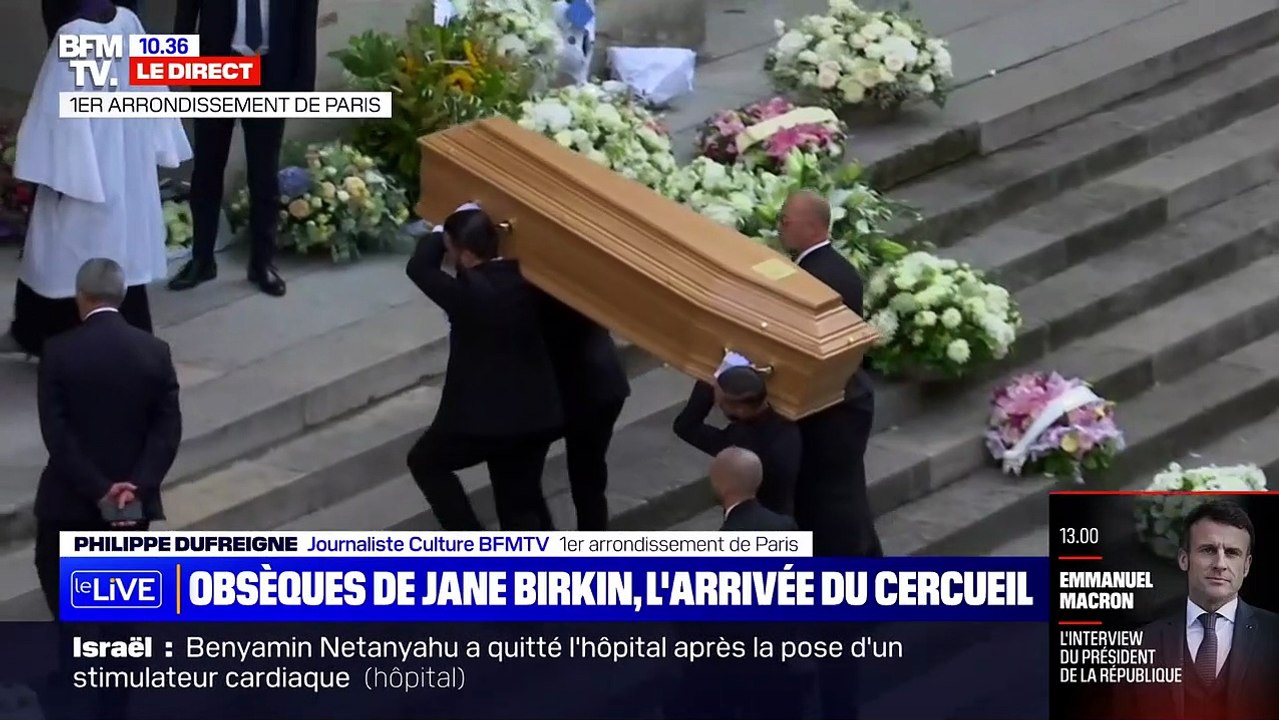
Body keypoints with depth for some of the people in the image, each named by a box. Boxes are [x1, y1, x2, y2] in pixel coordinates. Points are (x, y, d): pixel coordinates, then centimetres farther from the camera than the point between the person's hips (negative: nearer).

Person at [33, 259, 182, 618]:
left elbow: (55, 432, -16)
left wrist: (97, 489, -16)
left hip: (72, 495, -2)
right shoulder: (156, 351, -5)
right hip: (132, 494, 3)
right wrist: (137, 485, -14)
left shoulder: (59, 352, -12)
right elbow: (168, 429, -9)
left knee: (54, 569, 17)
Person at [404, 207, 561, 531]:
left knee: (425, 462, 20)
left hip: (485, 416, -6)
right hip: (535, 414, 6)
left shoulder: (468, 291, -21)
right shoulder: (526, 278, -2)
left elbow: (419, 268, -5)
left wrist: (440, 233, 5)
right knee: (522, 503, 16)